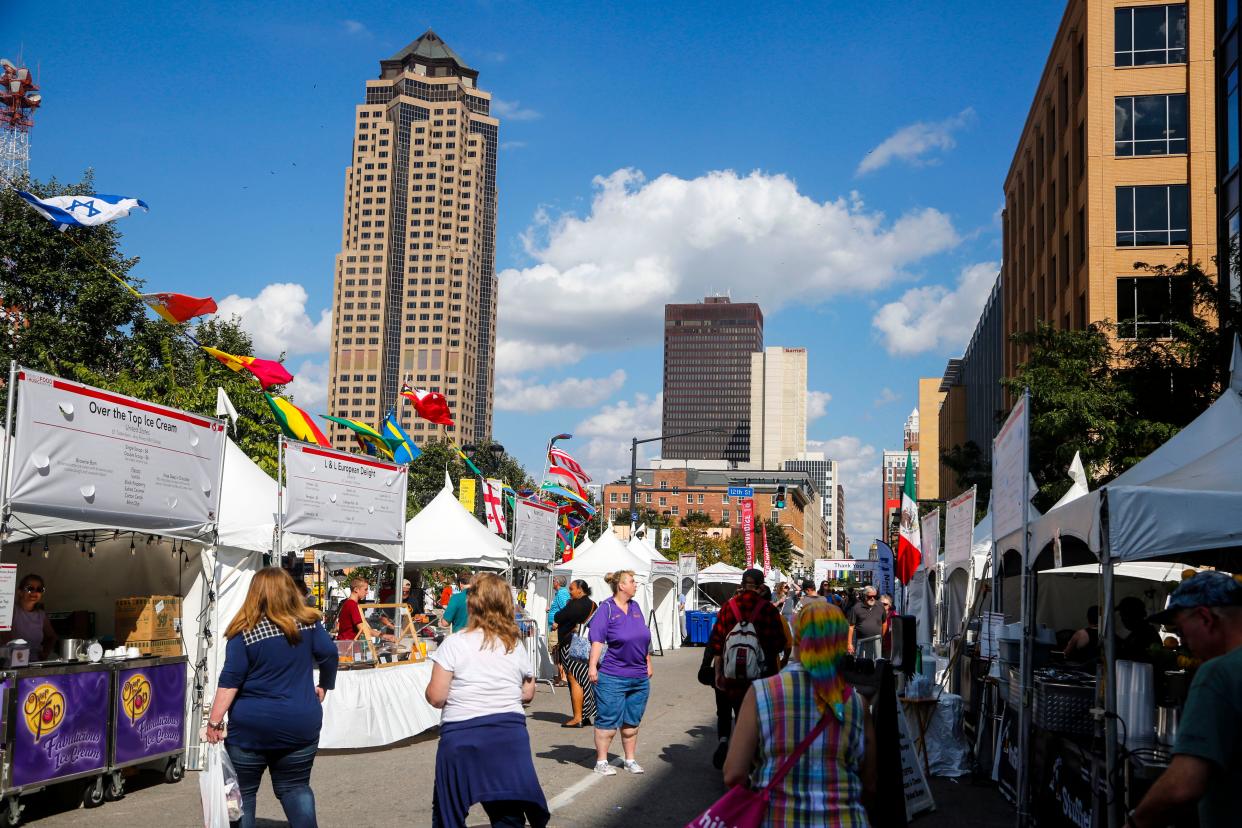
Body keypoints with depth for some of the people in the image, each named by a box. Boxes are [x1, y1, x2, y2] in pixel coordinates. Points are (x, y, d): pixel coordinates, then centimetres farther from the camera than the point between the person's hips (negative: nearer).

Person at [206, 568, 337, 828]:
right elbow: (330, 655, 0)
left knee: (242, 791, 12)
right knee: (295, 787, 15)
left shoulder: (244, 632, -9)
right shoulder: (308, 623, -1)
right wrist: (324, 686, 17)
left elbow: (229, 680, -12)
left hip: (250, 727, -3)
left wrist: (214, 721, -9)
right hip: (300, 725, 3)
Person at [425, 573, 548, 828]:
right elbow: (528, 694, 12)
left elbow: (436, 697, -9)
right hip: (509, 735, 3)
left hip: (461, 737, -3)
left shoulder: (454, 644, -7)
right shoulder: (515, 647, 4)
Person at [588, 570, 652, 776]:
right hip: (612, 677, -7)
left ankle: (630, 760, 23)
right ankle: (601, 762, 8)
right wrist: (592, 667, -21)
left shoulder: (635, 607, 13)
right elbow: (597, 640, -14)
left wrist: (648, 664, 20)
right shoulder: (606, 608, -7)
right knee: (608, 721, -1)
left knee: (632, 722, 13)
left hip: (640, 677, 7)